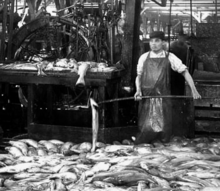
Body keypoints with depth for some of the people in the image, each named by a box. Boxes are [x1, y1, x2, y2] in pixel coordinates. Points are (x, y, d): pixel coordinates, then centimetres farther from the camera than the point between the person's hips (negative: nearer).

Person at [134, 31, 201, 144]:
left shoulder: (170, 57, 3)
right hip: (146, 97, 0)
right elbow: (138, 76, 14)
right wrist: (138, 90, -3)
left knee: (164, 129, -1)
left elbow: (184, 72, 2)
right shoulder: (144, 57, 7)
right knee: (146, 129, -3)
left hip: (163, 97, 0)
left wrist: (193, 90, -7)